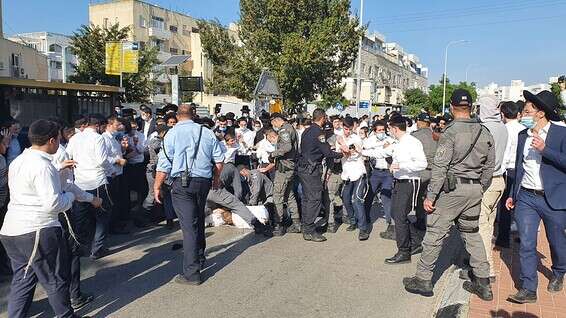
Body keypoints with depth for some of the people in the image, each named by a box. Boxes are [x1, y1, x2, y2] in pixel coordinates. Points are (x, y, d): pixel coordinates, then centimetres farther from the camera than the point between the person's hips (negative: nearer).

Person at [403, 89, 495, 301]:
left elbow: (440, 167, -16)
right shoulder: (484, 133, 8)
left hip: (452, 188, -7)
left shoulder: (451, 132, -12)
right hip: (475, 190, 7)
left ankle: (423, 279, 10)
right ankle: (483, 283, 22)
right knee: (472, 233, 17)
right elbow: (489, 166, 12)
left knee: (435, 232, 2)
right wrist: (480, 190, 21)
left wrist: (430, 196, -12)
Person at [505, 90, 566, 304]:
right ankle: (528, 289, 7)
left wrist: (545, 149, -24)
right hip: (526, 198, 4)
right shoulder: (523, 135, 9)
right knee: (526, 245, 0)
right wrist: (513, 194, 16)